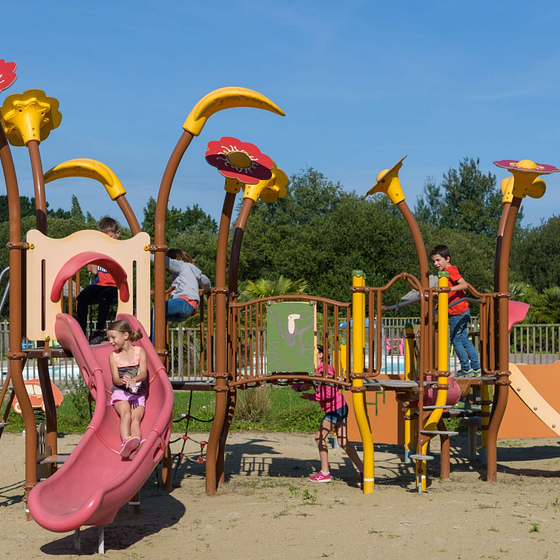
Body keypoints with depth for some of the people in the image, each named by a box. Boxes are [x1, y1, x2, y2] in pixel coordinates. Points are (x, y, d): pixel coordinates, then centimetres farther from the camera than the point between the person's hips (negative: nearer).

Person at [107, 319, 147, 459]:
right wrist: (123, 381, -25)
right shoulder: (113, 356, 10)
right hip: (120, 392, 0)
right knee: (126, 414, -30)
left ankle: (134, 449, -50)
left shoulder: (140, 351, 7)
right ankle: (125, 442, -53)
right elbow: (115, 379, 1)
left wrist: (133, 380, -30)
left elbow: (144, 373, -6)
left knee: (136, 418, -27)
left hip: (138, 393, 0)